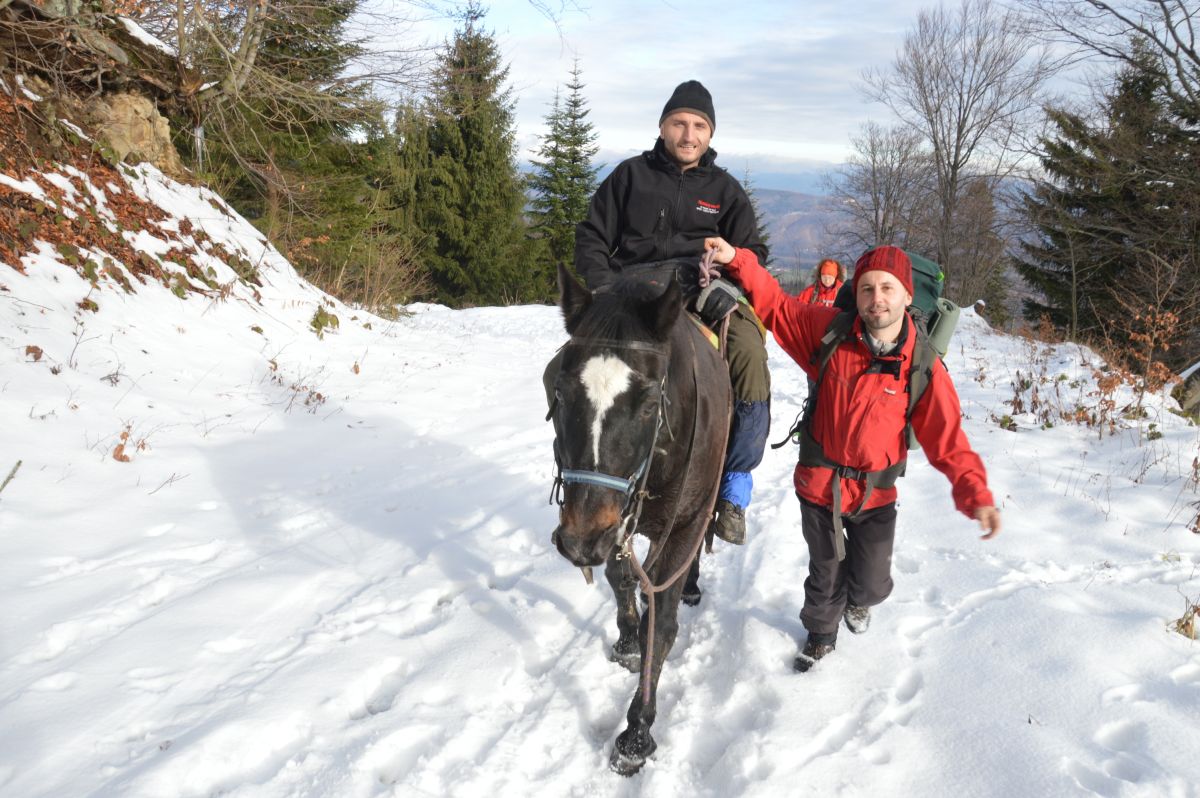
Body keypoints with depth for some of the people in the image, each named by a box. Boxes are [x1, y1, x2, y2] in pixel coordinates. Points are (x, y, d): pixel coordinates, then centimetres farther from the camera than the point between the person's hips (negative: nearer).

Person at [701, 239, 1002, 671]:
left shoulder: (924, 370, -15)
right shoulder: (830, 331, -14)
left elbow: (949, 442, -14)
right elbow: (775, 306, -6)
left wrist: (977, 496, -26)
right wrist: (737, 261, -20)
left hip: (875, 494, 0)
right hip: (819, 485, 0)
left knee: (872, 585, 10)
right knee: (825, 578, 17)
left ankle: (857, 601, 50)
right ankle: (820, 634, 50)